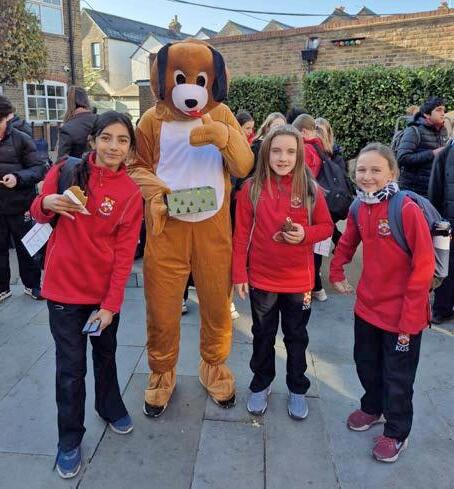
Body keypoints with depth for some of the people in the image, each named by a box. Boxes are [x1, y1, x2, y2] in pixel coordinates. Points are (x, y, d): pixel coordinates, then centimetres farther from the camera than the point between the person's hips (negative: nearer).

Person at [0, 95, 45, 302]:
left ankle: (32, 284, 29)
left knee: (26, 247, 12)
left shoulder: (21, 139, -7)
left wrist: (18, 177, -24)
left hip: (19, 205, -3)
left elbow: (39, 168, -9)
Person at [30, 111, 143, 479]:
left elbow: (124, 253, -9)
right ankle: (69, 440, 28)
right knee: (71, 366, 7)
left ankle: (111, 407, 47)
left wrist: (111, 305, -11)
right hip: (65, 287, -1)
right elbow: (39, 216, 4)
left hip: (105, 289, 1)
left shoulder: (131, 192, -8)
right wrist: (47, 203, -21)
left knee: (106, 353, 20)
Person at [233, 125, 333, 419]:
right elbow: (242, 233, -4)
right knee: (263, 337, 18)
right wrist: (239, 273, -6)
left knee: (297, 338, 17)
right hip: (262, 279, 0)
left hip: (299, 281, 0)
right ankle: (261, 384, 38)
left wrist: (305, 234, -20)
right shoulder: (252, 188, -7)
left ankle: (297, 389, 36)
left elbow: (326, 226, 1)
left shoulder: (310, 189, -7)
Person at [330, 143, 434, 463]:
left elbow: (424, 266, -21)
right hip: (367, 306, 6)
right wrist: (337, 273, 17)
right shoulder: (359, 208, -3)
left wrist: (409, 318, -19)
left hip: (401, 313, -6)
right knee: (366, 364, 24)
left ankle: (397, 431, 36)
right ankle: (373, 407, 51)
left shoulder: (408, 209, -22)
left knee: (397, 376, 13)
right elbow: (348, 242, 16)